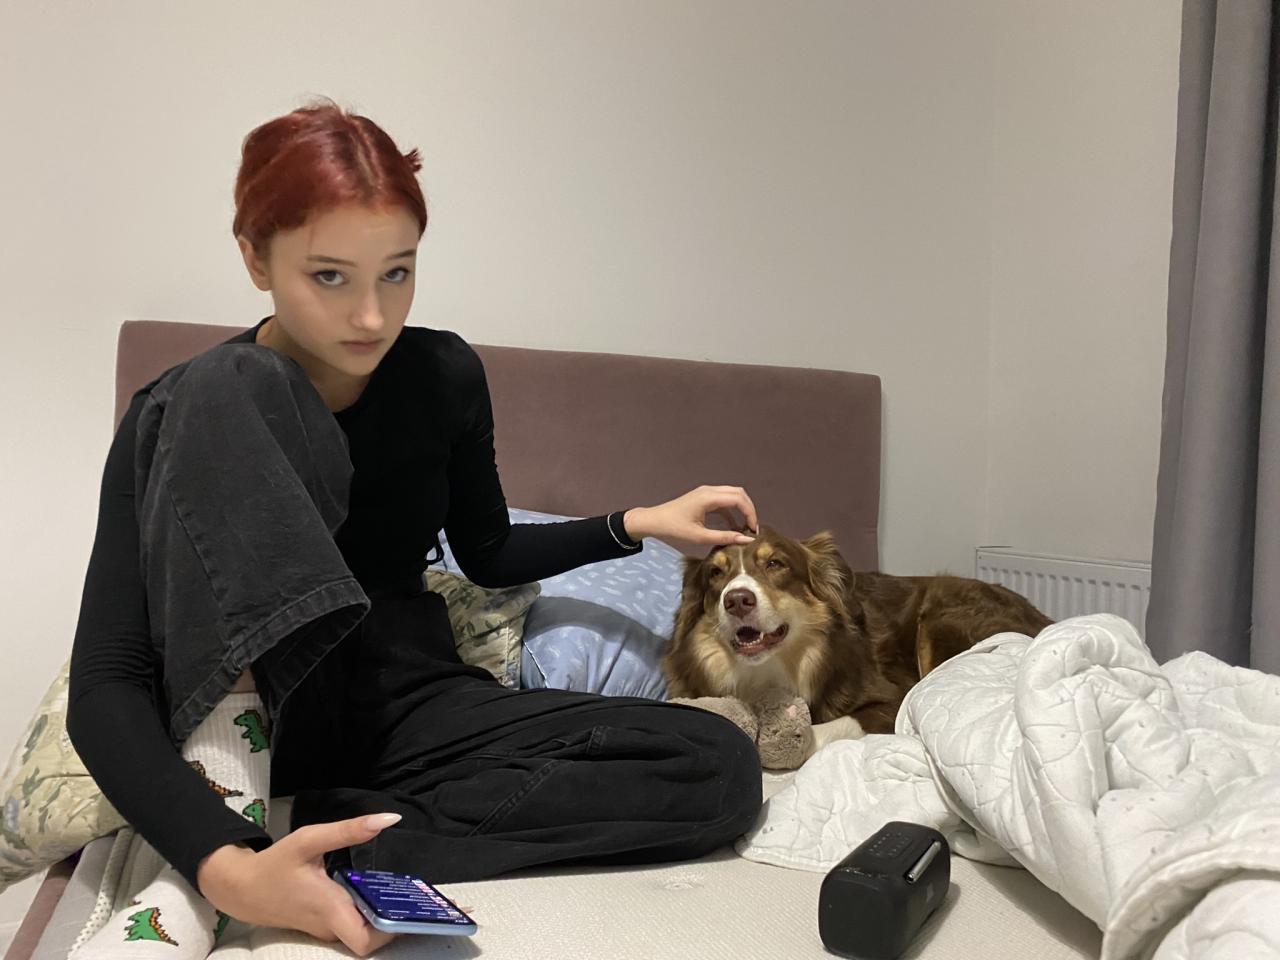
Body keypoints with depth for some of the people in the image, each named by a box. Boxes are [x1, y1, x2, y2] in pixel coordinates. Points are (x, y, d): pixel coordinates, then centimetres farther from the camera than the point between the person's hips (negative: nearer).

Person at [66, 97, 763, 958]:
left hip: (407, 709, 5)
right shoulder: (184, 406, -14)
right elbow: (105, 686, -20)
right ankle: (226, 818, -30)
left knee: (720, 765, -19)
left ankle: (328, 842, -23)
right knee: (229, 395, -27)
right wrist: (226, 865, -38)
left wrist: (635, 524, 0)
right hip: (248, 716, -4)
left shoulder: (445, 377, -3)